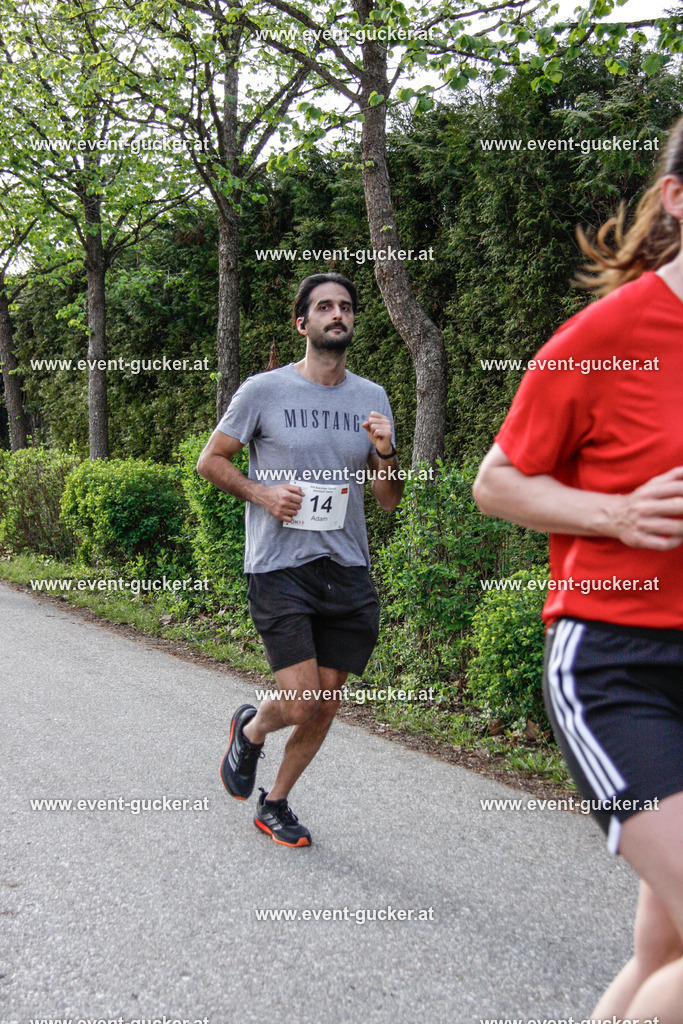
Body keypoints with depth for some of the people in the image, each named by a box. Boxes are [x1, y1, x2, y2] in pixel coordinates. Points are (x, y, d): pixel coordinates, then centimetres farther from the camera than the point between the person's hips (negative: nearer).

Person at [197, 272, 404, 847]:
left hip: (347, 572, 4)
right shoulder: (264, 391, -3)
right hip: (280, 569, -4)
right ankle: (250, 730, 24)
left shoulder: (372, 398, 9)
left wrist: (386, 454, -10)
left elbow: (389, 499, 11)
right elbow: (211, 461, 5)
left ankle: (275, 804, 30)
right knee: (302, 704, -11)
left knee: (325, 707, 8)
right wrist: (263, 494, -11)